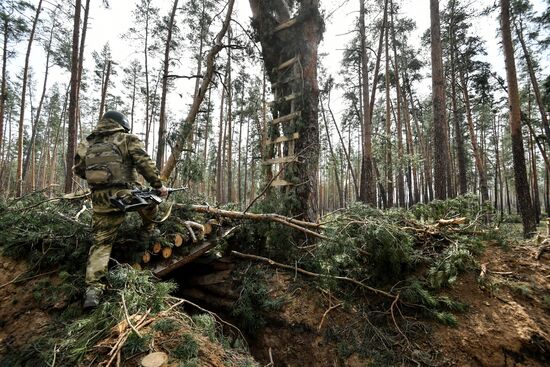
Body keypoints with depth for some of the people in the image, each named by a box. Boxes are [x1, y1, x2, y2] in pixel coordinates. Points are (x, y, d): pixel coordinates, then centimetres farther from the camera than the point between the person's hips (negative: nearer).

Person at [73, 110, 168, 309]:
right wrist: (158, 185, -1)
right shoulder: (127, 139, 3)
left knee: (101, 242, 8)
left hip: (99, 199, 5)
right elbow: (145, 163, -7)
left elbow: (78, 169, 21)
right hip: (124, 193, -4)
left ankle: (93, 289, 3)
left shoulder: (86, 144, 18)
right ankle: (149, 231, 39)